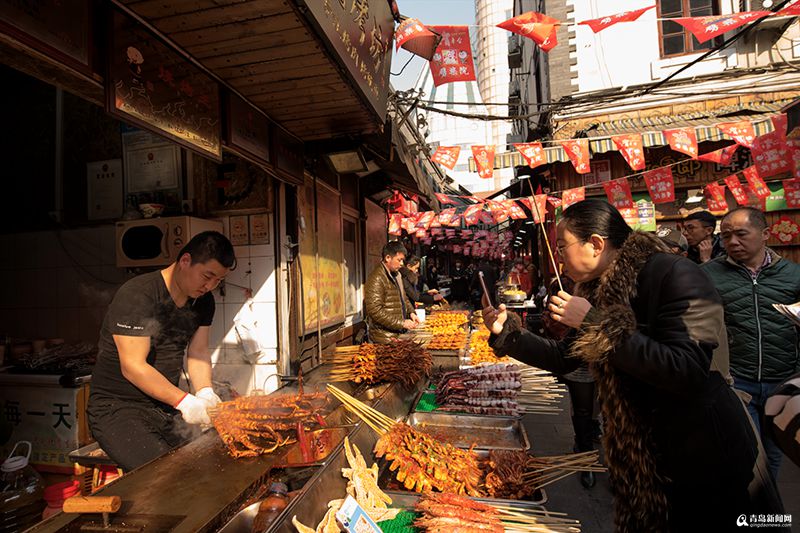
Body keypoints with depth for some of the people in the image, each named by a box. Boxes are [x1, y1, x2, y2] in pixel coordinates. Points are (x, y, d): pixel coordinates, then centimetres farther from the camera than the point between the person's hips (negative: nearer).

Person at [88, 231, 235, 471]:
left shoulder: (203, 300, 3)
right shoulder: (137, 295, -20)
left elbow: (198, 351, 5)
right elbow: (133, 367, -23)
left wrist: (205, 392, -13)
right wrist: (184, 401, -29)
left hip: (166, 405, 6)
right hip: (117, 407, -6)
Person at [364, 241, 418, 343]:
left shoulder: (397, 274, 12)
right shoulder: (377, 278, -19)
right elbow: (375, 311, -25)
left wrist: (411, 312, 6)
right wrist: (402, 323, -22)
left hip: (398, 334, 9)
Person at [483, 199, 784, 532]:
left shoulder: (676, 276, -22)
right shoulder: (599, 291, 0)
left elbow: (687, 373, -32)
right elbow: (563, 359, 7)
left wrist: (595, 322, -30)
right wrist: (507, 332, -5)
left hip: (707, 458, -6)